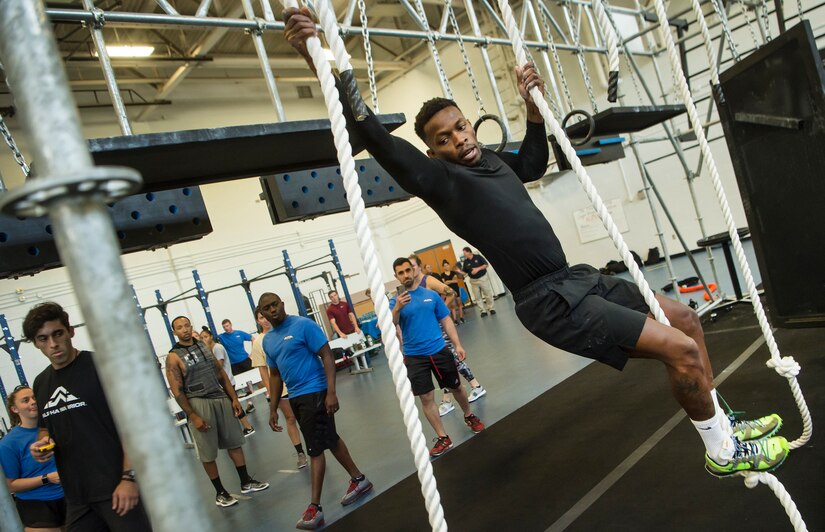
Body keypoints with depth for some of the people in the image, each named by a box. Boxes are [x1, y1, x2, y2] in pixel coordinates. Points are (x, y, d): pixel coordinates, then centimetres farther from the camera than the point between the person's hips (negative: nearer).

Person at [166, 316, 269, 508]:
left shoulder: (204, 346, 10)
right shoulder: (174, 357, -6)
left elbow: (221, 374, 12)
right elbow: (177, 391, -10)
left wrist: (234, 398, 6)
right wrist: (193, 416, -14)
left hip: (221, 398, 5)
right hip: (198, 403, -5)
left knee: (234, 442, 11)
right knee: (208, 453, 3)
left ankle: (246, 482, 23)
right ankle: (220, 492, 18)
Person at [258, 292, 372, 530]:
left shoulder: (304, 325, -12)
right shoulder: (267, 340, 10)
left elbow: (327, 356, -14)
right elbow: (275, 375, 18)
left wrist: (331, 392, -22)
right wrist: (273, 409, 14)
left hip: (314, 392, -8)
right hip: (295, 397, 8)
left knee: (315, 448, -5)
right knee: (329, 439, 17)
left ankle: (315, 506, 2)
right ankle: (359, 479, 32)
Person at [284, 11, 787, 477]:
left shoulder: (493, 160, 15)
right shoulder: (440, 181, -9)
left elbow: (536, 163, 35)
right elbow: (375, 136, -20)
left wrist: (533, 106, 26)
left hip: (577, 278, 9)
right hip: (550, 301, -9)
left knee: (687, 320, 14)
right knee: (681, 349, -12)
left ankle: (723, 424, 31)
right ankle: (724, 453, 12)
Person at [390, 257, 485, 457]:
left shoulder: (431, 295, 2)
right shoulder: (395, 301, -4)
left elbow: (446, 320, 6)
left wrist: (457, 344, -1)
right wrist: (397, 309, -37)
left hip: (439, 350, 2)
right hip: (414, 356, -1)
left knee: (456, 387, 16)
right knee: (426, 398, 1)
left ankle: (469, 416, 42)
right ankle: (443, 438, 13)